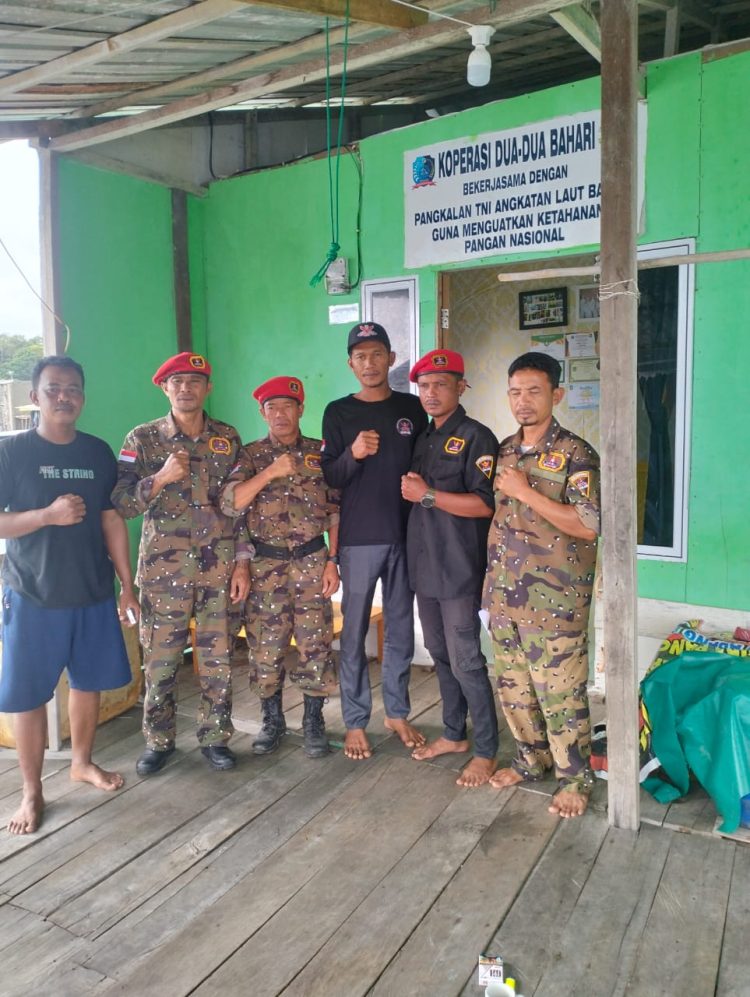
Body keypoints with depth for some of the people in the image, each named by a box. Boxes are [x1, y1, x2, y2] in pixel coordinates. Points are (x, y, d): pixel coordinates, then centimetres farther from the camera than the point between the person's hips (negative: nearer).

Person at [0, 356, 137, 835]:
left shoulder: (99, 452, 3)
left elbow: (112, 520, 6)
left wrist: (128, 585, 4)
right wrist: (48, 514, -23)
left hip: (94, 593, 4)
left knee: (89, 681, 15)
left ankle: (82, 762, 36)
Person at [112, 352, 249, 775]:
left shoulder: (228, 438, 6)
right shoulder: (142, 439, 1)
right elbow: (120, 504, -4)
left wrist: (243, 562, 1)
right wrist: (161, 478, -20)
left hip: (220, 569, 1)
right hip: (164, 569, -1)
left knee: (218, 660, 8)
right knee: (160, 661, 7)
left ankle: (216, 737, 24)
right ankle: (159, 741, 25)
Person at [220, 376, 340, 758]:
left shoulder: (321, 453, 6)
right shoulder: (250, 455, 4)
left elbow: (335, 512, 5)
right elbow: (229, 504, -11)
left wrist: (332, 561, -1)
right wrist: (270, 472, -19)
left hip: (312, 563, 0)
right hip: (265, 565, 0)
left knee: (315, 646, 2)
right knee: (265, 648, 6)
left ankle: (313, 722, 19)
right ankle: (272, 720, 25)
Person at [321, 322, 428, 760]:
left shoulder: (412, 408, 7)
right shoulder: (339, 412, 2)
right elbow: (329, 478, 1)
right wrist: (353, 454, -19)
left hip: (406, 535, 2)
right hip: (359, 538, -2)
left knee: (401, 629, 11)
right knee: (355, 632, 4)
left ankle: (397, 712, 27)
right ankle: (356, 722, 16)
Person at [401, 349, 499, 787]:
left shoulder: (476, 437, -9)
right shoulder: (424, 439, 15)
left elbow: (484, 504, -19)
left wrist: (427, 494, -18)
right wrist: (410, 489, 4)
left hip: (460, 569, -8)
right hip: (425, 565, 8)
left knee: (465, 662, -3)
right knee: (440, 654, 17)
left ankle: (487, 751, 13)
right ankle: (454, 734, 33)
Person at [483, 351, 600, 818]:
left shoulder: (576, 454, -10)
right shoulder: (503, 451, 9)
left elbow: (589, 525, -19)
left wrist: (524, 491, -19)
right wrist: (492, 581, 10)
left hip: (554, 601, -6)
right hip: (504, 594, 6)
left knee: (560, 692, 4)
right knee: (514, 687, 16)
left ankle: (575, 777, 24)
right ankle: (532, 758, 37)